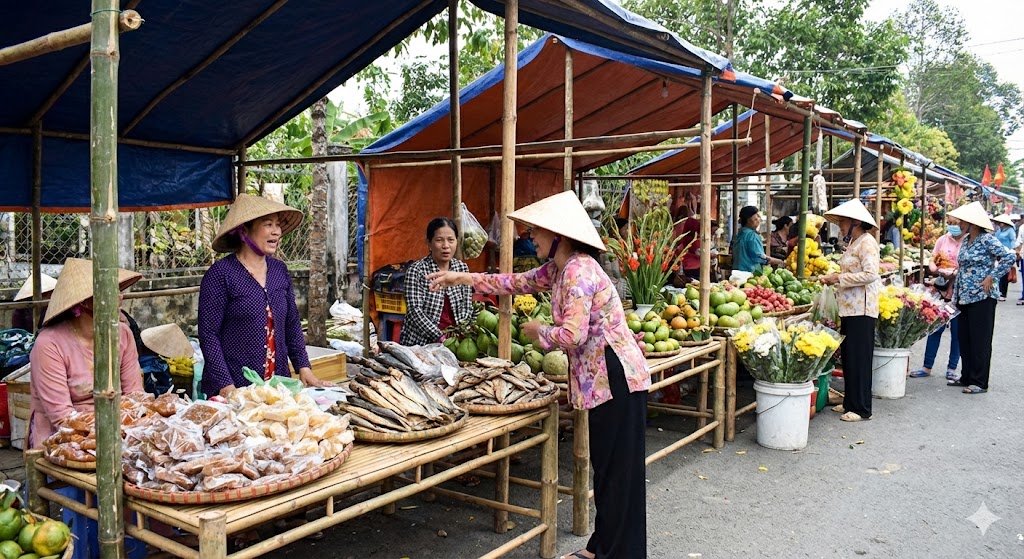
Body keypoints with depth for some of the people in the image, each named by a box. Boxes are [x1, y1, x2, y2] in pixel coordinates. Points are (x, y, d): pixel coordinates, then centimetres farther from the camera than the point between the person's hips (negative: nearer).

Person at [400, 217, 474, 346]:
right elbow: (415, 311, -13)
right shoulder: (416, 270, -7)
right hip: (418, 343, -4)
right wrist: (440, 337, -21)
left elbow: (467, 307, 8)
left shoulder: (462, 268, 7)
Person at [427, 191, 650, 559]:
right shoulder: (558, 269, 10)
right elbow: (517, 282, 23)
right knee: (605, 465, 17)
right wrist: (462, 278, 22)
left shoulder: (579, 270, -19)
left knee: (618, 471, 0)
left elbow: (573, 335, -26)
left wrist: (537, 332, -6)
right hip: (600, 377, 10)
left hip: (616, 377, -10)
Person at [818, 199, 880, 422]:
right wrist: (833, 279, 7)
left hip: (861, 309, -9)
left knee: (859, 358, -4)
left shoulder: (867, 242, -12)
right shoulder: (853, 242, 16)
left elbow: (870, 274, -22)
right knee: (848, 356, 13)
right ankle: (850, 401, 22)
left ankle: (861, 408, 3)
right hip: (849, 307, 10)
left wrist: (838, 277, -18)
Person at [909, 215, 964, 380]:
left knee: (957, 332, 7)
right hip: (940, 290, 3)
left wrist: (955, 274, -23)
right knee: (935, 329, 7)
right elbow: (932, 263, 9)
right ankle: (927, 367, 14)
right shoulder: (942, 240, 7)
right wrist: (937, 270, -12)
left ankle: (952, 368, 18)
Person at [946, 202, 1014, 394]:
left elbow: (1009, 258, -18)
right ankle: (966, 377, 22)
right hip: (965, 297, 8)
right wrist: (956, 292, 14)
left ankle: (980, 382, 4)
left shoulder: (987, 239, -12)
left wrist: (991, 277, -17)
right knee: (964, 338, 12)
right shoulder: (966, 240, 12)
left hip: (981, 297, -8)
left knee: (980, 340, -3)